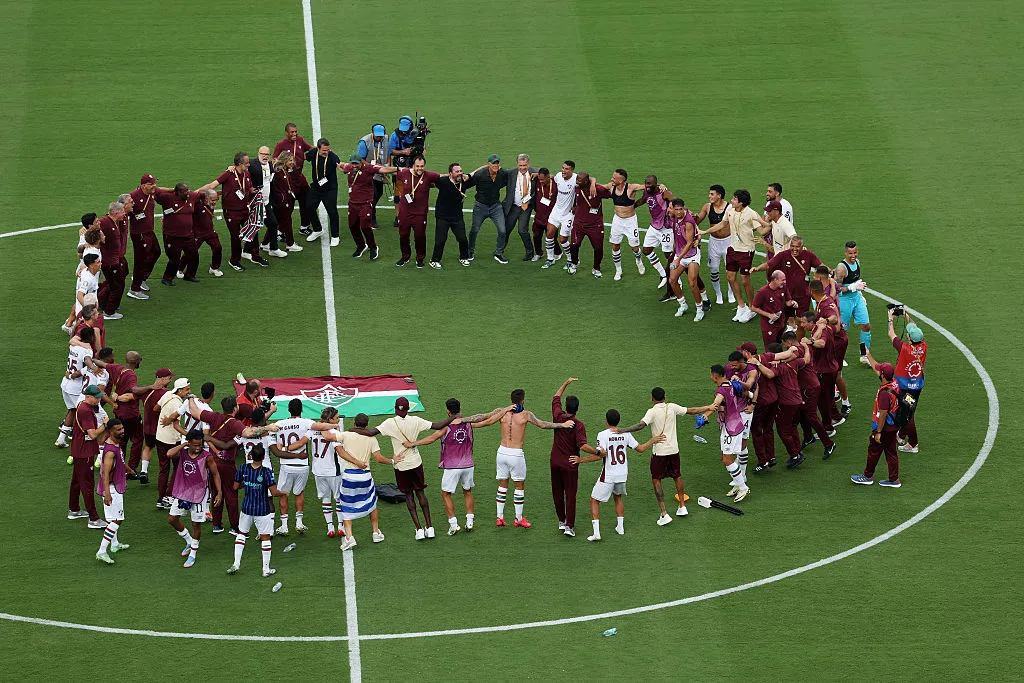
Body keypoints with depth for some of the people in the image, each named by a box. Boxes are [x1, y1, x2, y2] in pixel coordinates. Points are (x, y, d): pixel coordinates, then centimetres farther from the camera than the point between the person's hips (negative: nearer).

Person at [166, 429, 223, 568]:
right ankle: (189, 541, 31)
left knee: (196, 524, 5)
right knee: (172, 519, 7)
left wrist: (219, 493, -7)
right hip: (182, 492, 4)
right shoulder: (182, 453, -6)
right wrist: (183, 445, -18)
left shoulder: (207, 456, -13)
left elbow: (215, 474, -4)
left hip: (199, 494, -4)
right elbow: (169, 454, -27)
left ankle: (193, 554, 19)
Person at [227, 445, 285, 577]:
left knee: (241, 533, 21)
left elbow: (236, 487, 3)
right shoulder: (267, 472, -18)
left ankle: (236, 564, 15)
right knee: (265, 537, 7)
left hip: (247, 507, 3)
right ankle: (266, 570, 12)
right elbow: (274, 492, -19)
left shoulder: (243, 468, -7)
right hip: (263, 510, -3)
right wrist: (283, 493, 2)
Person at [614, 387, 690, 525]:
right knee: (677, 476, 25)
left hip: (659, 451, -5)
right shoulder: (672, 407, 0)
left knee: (656, 480, 3)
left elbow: (641, 425, -30)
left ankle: (664, 514, -7)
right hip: (674, 450, 5)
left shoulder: (652, 412, -15)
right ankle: (682, 507, 35)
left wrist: (622, 430, -34)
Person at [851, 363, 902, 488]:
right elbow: (876, 369, 13)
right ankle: (894, 479, 20)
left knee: (874, 451, 9)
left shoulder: (885, 393, -28)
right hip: (894, 427, 8)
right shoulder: (895, 384, -2)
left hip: (884, 428, -8)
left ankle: (868, 476, 23)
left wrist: (878, 432, -18)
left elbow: (883, 414, -25)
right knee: (891, 452, 15)